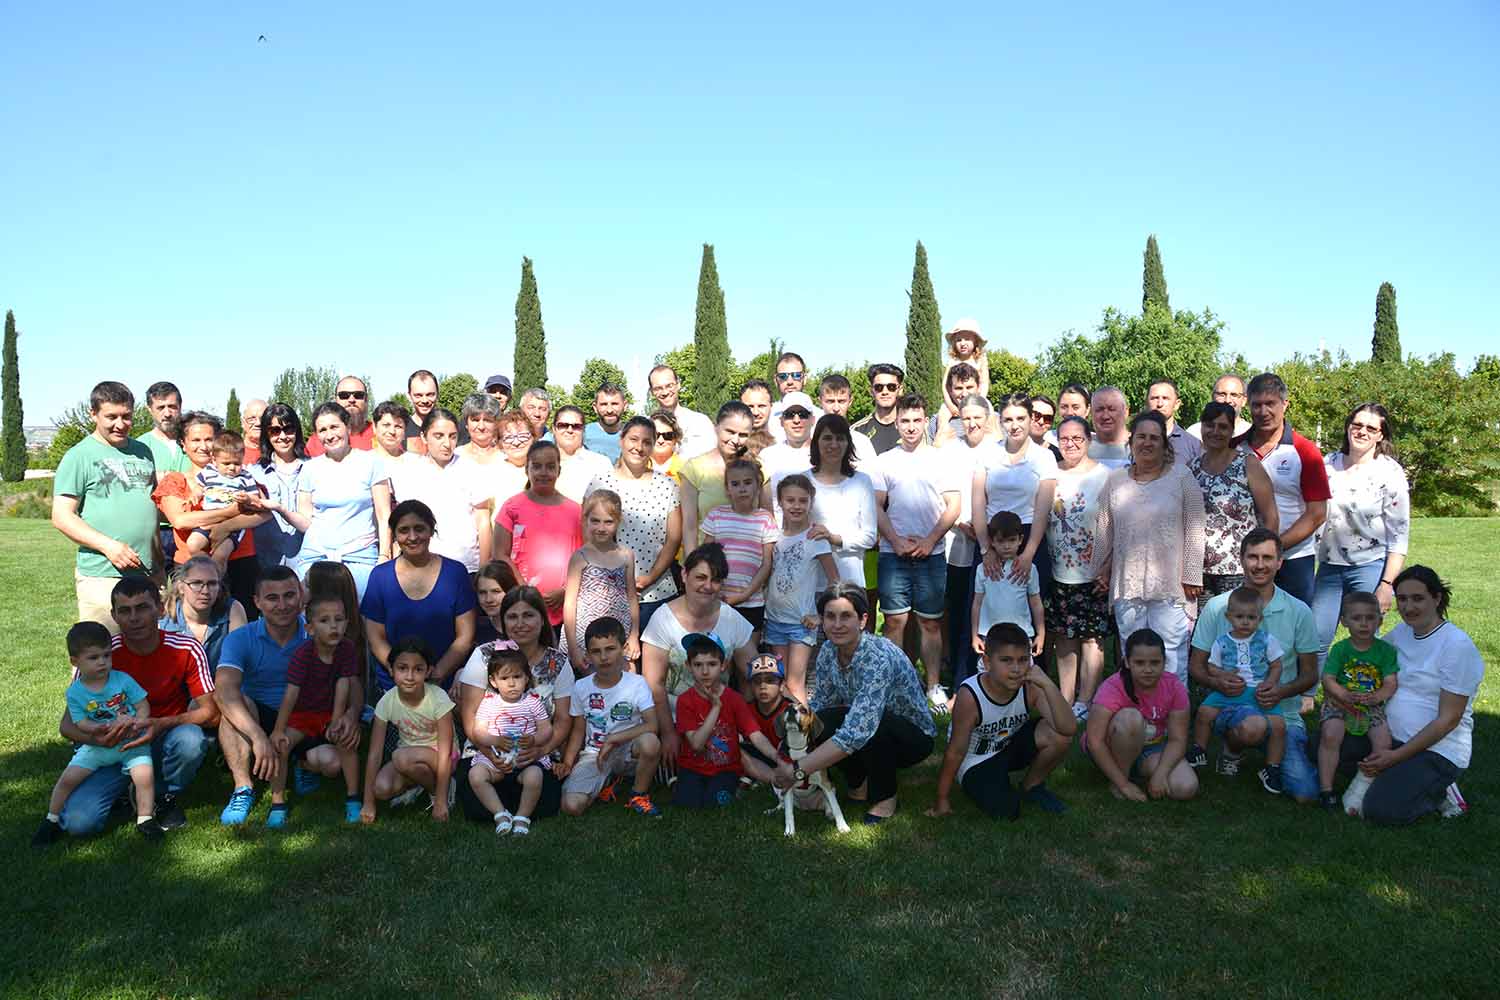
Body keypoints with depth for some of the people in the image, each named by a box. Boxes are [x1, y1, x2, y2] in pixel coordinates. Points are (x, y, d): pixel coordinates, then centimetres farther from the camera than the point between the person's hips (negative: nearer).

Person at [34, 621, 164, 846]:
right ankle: (52, 819, 18)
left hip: (130, 742, -1)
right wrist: (109, 727, -27)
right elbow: (81, 723, -10)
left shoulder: (123, 679, -4)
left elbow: (143, 704, -2)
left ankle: (145, 818, 0)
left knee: (145, 775, -20)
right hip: (96, 746, 1)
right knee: (68, 777, -7)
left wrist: (137, 722, -23)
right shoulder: (75, 692, -4)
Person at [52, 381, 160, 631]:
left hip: (147, 572, 5)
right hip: (101, 577, -5)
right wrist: (108, 545, -18)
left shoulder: (143, 451, 14)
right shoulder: (79, 456, -2)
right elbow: (61, 516, -7)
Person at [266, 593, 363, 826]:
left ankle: (352, 799, -10)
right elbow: (291, 693, -27)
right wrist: (279, 730, -32)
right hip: (302, 714, -1)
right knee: (278, 744, -23)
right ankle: (278, 804, -8)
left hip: (330, 713, 1)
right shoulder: (303, 653, -22)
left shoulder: (346, 648, -14)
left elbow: (343, 687, -16)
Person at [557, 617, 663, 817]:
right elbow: (579, 731, 9)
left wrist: (612, 740, -21)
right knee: (571, 806, -23)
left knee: (650, 742, -38)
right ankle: (606, 780, 13)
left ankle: (639, 795, -7)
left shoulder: (636, 683, -10)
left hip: (626, 750, -2)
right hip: (593, 754, 2)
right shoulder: (581, 687, 0)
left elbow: (651, 725, -20)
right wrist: (567, 763, -5)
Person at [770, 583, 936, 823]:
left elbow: (858, 730, -41)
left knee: (868, 722, -35)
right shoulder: (828, 651, -10)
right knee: (819, 724, -22)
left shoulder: (879, 658, -33)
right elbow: (819, 704, 0)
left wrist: (798, 770, -39)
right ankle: (860, 784, 4)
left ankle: (885, 796, -8)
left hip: (914, 737, -5)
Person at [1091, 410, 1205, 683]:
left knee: (1171, 655, -2)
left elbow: (1194, 531, -1)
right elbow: (1103, 530, 13)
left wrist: (1191, 577, -5)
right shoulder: (1115, 480, 9)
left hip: (1170, 584, -3)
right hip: (1127, 584, 3)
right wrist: (1101, 570, 11)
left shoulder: (1181, 477, 1)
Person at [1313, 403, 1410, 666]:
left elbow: (1399, 535, -6)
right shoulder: (1327, 464, 7)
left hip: (1370, 567, -4)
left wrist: (1387, 584, -12)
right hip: (1329, 567, 4)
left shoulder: (1389, 472, -5)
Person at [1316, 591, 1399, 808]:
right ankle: (1326, 788, -16)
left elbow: (1391, 684, -4)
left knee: (1384, 740, -25)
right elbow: (1328, 679, -5)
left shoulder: (1385, 650, 3)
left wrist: (1376, 696, -25)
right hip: (1339, 704, -1)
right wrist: (1345, 695, -25)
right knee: (1330, 735, -28)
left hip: (1372, 707, 1)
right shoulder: (1340, 649, 1)